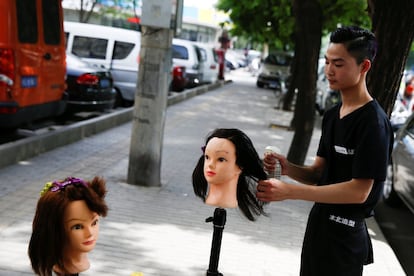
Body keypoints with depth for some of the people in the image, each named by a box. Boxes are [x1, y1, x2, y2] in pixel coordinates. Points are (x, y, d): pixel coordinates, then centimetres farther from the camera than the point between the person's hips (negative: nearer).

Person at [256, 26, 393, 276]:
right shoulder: (332, 115, 8)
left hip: (345, 236, -8)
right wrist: (287, 168, -13)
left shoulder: (374, 122, -18)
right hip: (318, 224, 8)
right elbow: (319, 174, 8)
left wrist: (290, 191, -26)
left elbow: (359, 191, -22)